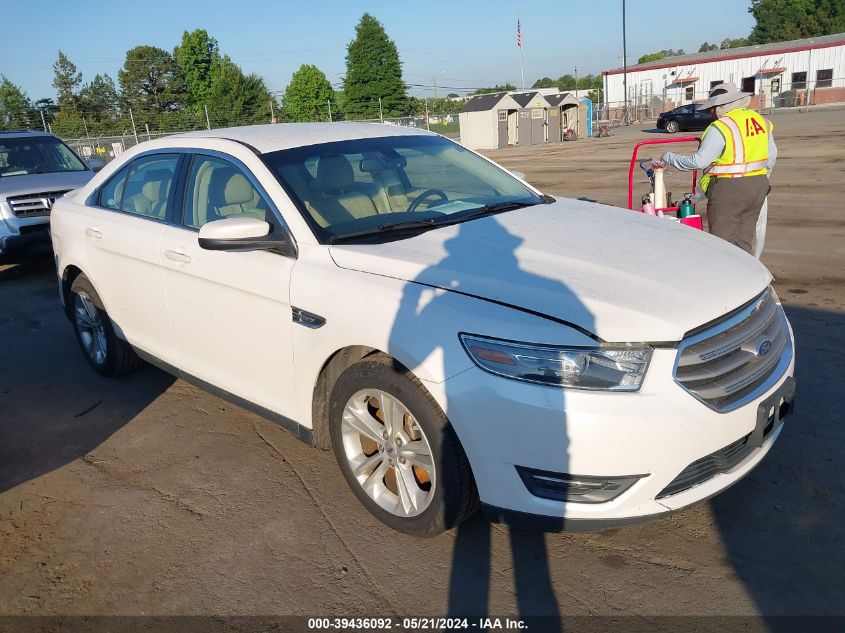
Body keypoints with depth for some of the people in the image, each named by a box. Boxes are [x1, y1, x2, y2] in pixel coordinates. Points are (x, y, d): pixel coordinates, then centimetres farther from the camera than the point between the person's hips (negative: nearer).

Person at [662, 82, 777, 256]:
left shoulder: (721, 127, -16)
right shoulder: (760, 120, 10)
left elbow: (699, 161, -18)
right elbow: (771, 154, 17)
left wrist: (669, 158, -6)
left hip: (729, 191, -8)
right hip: (758, 188, 8)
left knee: (722, 241, -1)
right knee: (744, 239, 15)